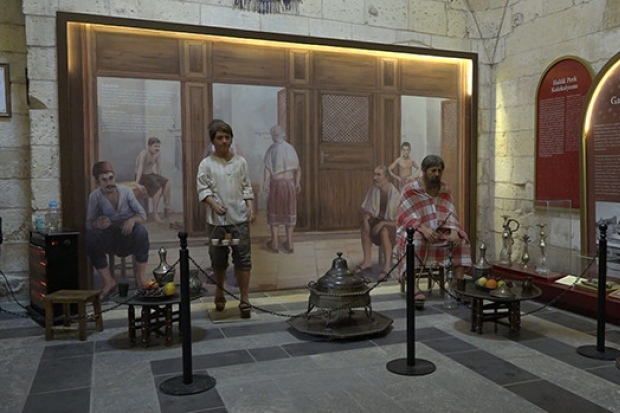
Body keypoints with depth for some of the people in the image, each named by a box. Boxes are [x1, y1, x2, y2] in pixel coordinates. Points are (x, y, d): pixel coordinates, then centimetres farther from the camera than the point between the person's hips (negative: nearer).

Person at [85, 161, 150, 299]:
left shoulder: (126, 191, -6)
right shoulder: (95, 196, -7)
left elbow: (142, 215, -4)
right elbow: (89, 223, -6)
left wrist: (133, 220, -27)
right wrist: (97, 224, -30)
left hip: (129, 238, 0)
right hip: (109, 239, 1)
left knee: (141, 230, -33)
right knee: (90, 236, -29)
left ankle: (141, 275, -15)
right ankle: (108, 281, -14)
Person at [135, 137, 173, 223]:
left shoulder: (158, 154, -2)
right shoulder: (144, 153, -21)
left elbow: (158, 168, 5)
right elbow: (140, 167, -27)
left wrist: (160, 179, -1)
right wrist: (137, 183, -31)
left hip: (151, 174, 7)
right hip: (142, 176, -7)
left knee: (167, 183, -15)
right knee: (158, 188, -26)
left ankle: (167, 206, -7)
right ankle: (155, 212, -17)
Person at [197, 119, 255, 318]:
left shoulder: (240, 161, 7)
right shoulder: (206, 164, 1)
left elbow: (247, 187, 9)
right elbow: (202, 189, -3)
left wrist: (250, 206, -2)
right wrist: (214, 204, -18)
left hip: (239, 218, 1)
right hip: (217, 220, -1)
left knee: (243, 257, -2)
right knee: (218, 258, 11)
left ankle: (244, 300, 5)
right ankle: (219, 292, 34)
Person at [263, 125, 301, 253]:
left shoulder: (272, 149, -6)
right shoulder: (290, 148, 4)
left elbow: (268, 168, -18)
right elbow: (298, 168, 1)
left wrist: (265, 183, -25)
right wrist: (297, 182, 4)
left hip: (276, 183, -3)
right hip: (290, 183, 3)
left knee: (274, 211, 10)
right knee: (289, 212, 10)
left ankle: (274, 243, 13)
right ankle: (289, 243, 12)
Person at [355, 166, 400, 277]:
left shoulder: (395, 194, -23)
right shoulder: (372, 190, -7)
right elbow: (365, 210, 3)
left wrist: (382, 223, -29)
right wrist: (365, 218, -19)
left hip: (392, 224, -6)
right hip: (378, 219, 6)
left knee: (384, 231, -37)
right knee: (364, 226, -24)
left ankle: (387, 265, -29)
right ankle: (367, 260, -17)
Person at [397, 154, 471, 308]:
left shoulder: (445, 189, 4)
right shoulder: (411, 189, -10)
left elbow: (450, 214, -2)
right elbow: (405, 216, -15)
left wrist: (454, 231, -23)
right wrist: (423, 229, -31)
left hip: (441, 230, 5)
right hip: (415, 230, -5)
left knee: (462, 240, -19)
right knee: (416, 241, -38)